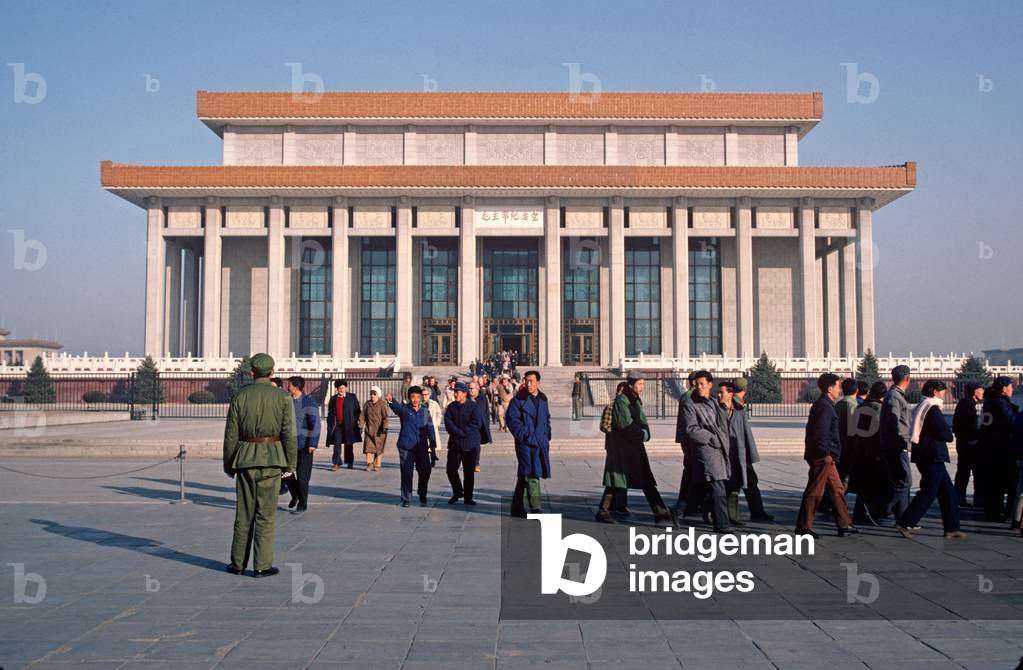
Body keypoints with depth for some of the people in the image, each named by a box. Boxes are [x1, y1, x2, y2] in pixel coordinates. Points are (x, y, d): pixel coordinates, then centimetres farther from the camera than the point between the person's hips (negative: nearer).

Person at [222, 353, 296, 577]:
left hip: (245, 458, 2)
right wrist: (290, 464, 1)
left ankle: (238, 563, 17)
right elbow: (289, 434, -8)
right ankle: (262, 565, 4)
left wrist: (228, 465, 9)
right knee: (265, 513, 2)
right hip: (271, 459, -2)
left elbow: (231, 435, 0)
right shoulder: (283, 397, -4)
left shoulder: (240, 397, 1)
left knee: (244, 512, 11)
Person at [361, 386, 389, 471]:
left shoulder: (382, 404, -5)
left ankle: (377, 465, 9)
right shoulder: (367, 404, 7)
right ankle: (369, 464, 1)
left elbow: (385, 417, -9)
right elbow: (363, 415, 10)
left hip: (379, 430, -3)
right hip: (369, 429, 3)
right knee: (368, 447, -4)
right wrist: (361, 426, 5)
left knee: (379, 447, 2)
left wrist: (385, 427, -17)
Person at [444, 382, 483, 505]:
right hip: (454, 443, 3)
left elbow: (476, 423, -14)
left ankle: (468, 497, 13)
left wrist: (462, 432, -18)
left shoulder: (473, 406, -5)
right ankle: (457, 492, 24)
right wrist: (459, 433, -18)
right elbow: (448, 423, -4)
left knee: (469, 472, 3)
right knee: (451, 469, 4)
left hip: (470, 445, -3)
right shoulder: (451, 406, 6)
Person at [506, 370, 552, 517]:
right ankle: (535, 508, -15)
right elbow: (511, 419, -11)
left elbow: (547, 419, 23)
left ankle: (517, 508, 22)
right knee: (531, 474, -15)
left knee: (524, 474, 13)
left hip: (540, 443, 6)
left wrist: (546, 436, 11)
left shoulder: (543, 399, 13)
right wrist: (525, 436, -15)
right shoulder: (518, 399, -6)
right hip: (526, 442, -6)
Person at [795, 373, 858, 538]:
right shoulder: (824, 407, -15)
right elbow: (821, 434, -23)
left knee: (836, 490, 14)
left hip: (825, 457, 11)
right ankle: (804, 526, 0)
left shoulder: (822, 405, 17)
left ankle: (844, 525, 20)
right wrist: (827, 454, -19)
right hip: (823, 457, -11)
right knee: (815, 492, -5)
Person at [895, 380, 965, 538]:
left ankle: (952, 528, 15)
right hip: (933, 457, -10)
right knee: (928, 493, -6)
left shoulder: (921, 407, 15)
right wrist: (948, 434, 5)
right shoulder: (933, 409, -14)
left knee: (948, 492, 13)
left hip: (925, 456, 10)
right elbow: (948, 435, -17)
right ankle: (904, 523, -6)